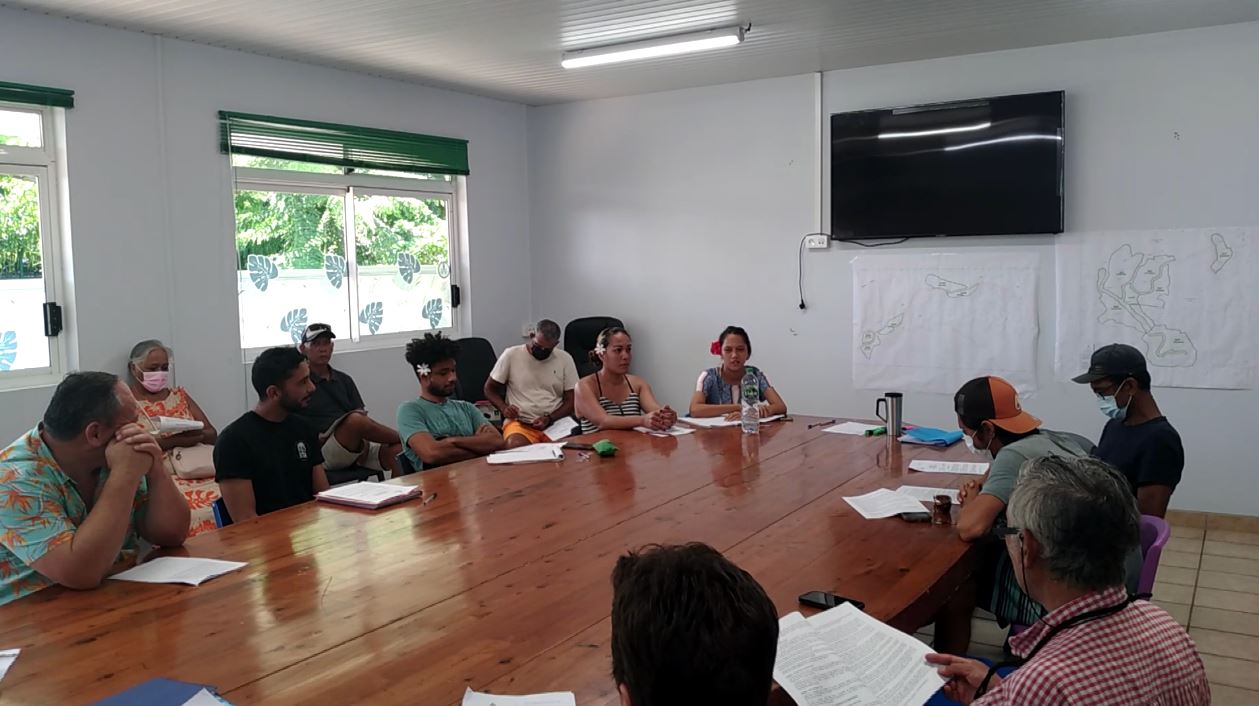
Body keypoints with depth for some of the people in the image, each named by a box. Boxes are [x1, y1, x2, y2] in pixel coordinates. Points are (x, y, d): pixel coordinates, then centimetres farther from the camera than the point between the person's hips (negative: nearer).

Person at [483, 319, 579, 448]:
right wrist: (503, 408, -9)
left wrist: (549, 418, -11)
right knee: (516, 446, -36)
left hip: (556, 422, 2)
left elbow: (571, 401, 6)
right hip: (519, 423, -1)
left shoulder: (565, 359, 5)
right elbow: (489, 389, 11)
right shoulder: (511, 355, 2)